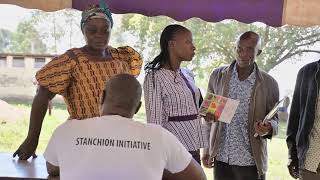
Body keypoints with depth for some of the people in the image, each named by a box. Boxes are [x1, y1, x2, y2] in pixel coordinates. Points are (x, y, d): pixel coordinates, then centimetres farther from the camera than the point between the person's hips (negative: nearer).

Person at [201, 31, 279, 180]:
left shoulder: (269, 83, -3)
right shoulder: (217, 76, 1)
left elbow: (274, 119, 3)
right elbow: (209, 115, 7)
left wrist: (268, 128, -19)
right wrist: (207, 149, 5)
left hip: (251, 162, -1)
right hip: (221, 159, 1)